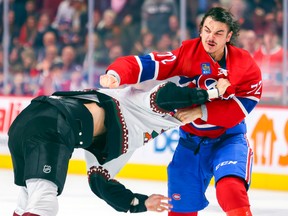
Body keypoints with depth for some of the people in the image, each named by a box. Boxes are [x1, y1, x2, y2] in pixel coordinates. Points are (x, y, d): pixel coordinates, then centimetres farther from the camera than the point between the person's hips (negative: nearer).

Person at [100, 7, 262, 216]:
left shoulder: (246, 66, -13)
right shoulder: (187, 52, -11)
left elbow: (239, 109, -22)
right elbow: (147, 65, -20)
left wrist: (201, 111, -32)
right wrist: (115, 76, -38)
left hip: (227, 138, -2)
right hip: (191, 139, 2)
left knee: (231, 189, -29)